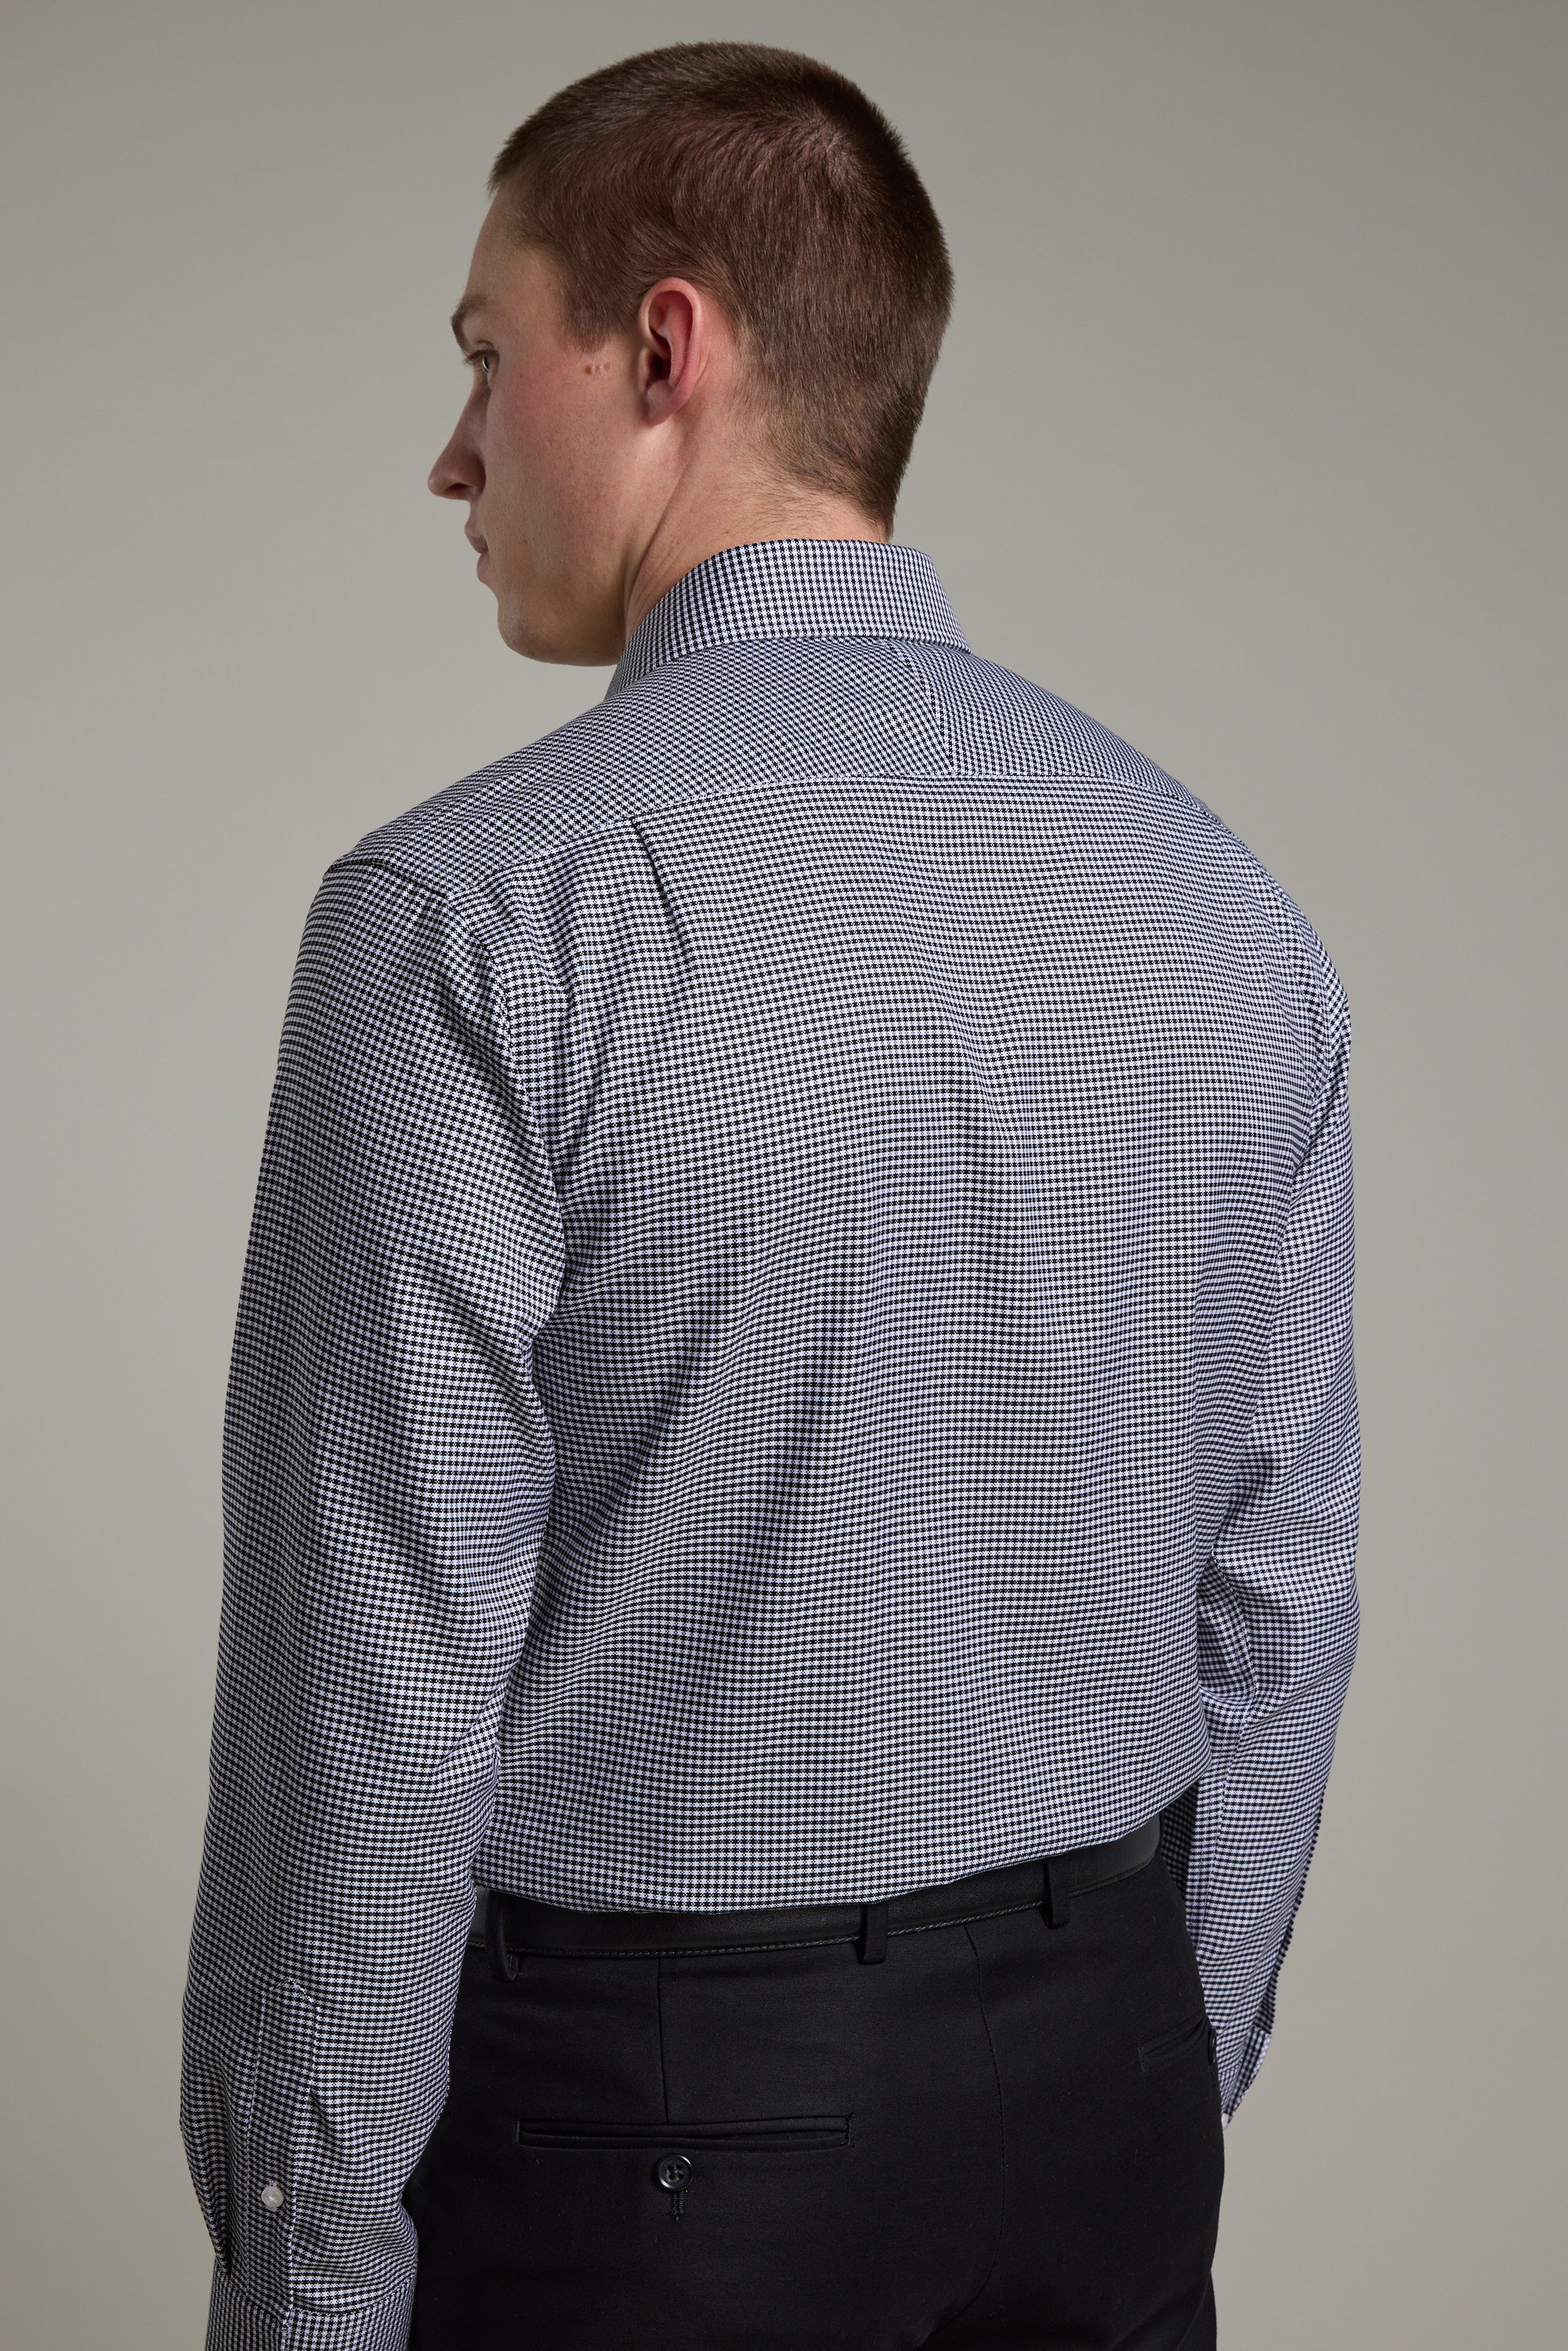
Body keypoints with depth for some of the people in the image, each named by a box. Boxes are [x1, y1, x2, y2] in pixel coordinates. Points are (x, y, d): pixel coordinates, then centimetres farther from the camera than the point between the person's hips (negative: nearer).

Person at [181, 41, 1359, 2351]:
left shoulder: (474, 918, -18)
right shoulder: (1220, 905, 0)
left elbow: (383, 1675, -17)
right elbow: (1276, 1606, 5)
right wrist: (1169, 2081, 16)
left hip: (644, 2099, -5)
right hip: (1102, 2074, 5)